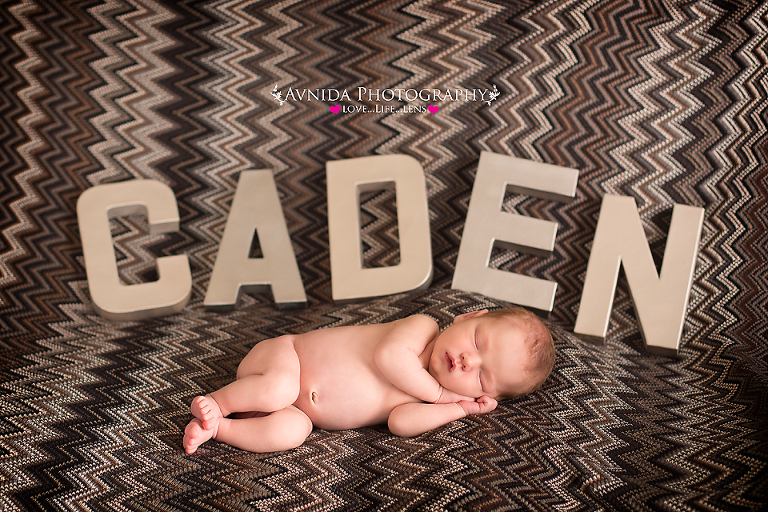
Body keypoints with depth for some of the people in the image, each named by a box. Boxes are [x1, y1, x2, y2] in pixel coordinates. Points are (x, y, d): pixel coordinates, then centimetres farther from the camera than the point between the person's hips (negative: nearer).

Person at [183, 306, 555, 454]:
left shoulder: (420, 399, 0)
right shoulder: (422, 327, -13)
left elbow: (401, 422, -19)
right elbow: (388, 355, -31)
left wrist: (458, 409, -21)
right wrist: (436, 391, -19)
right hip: (283, 356, -4)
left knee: (291, 431, -25)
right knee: (280, 390, -35)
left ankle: (215, 429, -10)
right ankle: (215, 403, -11)